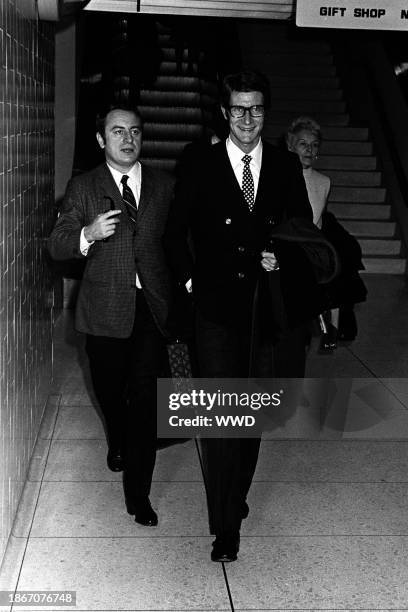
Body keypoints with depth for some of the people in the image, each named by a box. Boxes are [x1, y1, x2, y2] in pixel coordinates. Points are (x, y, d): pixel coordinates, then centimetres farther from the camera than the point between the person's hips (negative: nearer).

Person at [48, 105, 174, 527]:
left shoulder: (164, 186, 6)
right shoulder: (82, 188, 2)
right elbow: (56, 246, -3)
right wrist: (87, 234, -22)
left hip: (151, 306, 0)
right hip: (105, 309, 0)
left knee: (145, 396, -6)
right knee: (109, 390, 15)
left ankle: (138, 491, 4)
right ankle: (118, 443, 48)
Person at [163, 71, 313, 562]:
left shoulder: (286, 167, 5)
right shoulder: (200, 168, 0)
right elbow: (175, 233, 8)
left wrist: (284, 258, -6)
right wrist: (190, 279, -2)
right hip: (217, 310, -2)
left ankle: (235, 498, 33)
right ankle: (226, 525, 4)